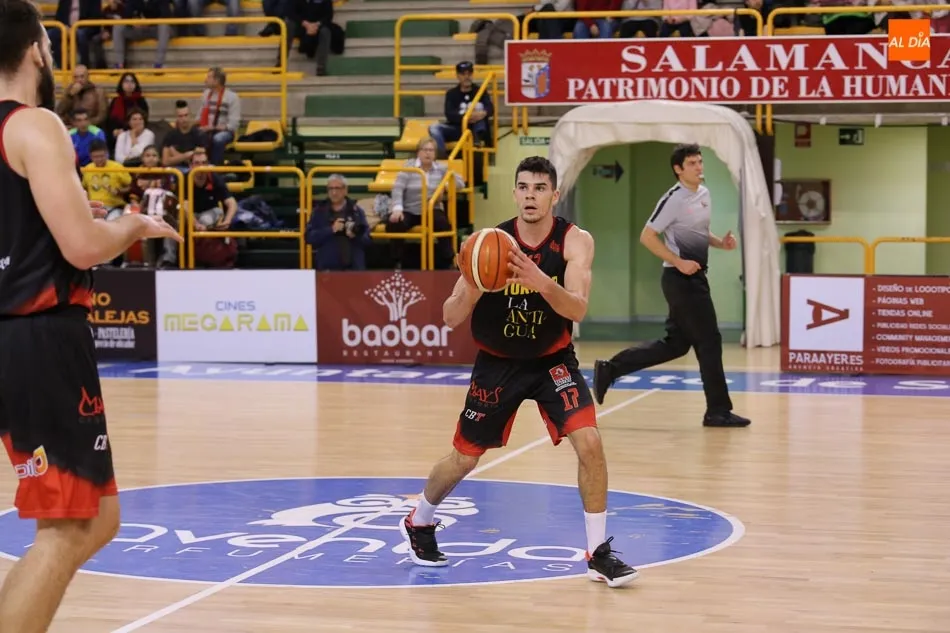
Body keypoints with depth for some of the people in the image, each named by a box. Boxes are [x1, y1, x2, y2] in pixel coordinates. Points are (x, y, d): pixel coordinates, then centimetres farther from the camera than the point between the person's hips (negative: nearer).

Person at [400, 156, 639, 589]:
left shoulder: (575, 241, -17)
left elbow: (577, 309, -31)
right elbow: (451, 318, -15)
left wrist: (540, 280, -49)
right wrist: (474, 286, -36)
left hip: (553, 360, 0)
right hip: (497, 364, 1)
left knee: (589, 443, -19)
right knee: (464, 459, 10)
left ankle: (599, 554, -6)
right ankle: (418, 523, 39)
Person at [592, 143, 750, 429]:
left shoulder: (704, 194, 11)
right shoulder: (674, 199, -15)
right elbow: (647, 237, -15)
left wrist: (720, 243, 6)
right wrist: (679, 262, -21)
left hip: (694, 278, 9)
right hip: (681, 279, -9)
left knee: (676, 344, 12)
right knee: (709, 342, -5)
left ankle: (610, 369, 18)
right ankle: (718, 411, 3)